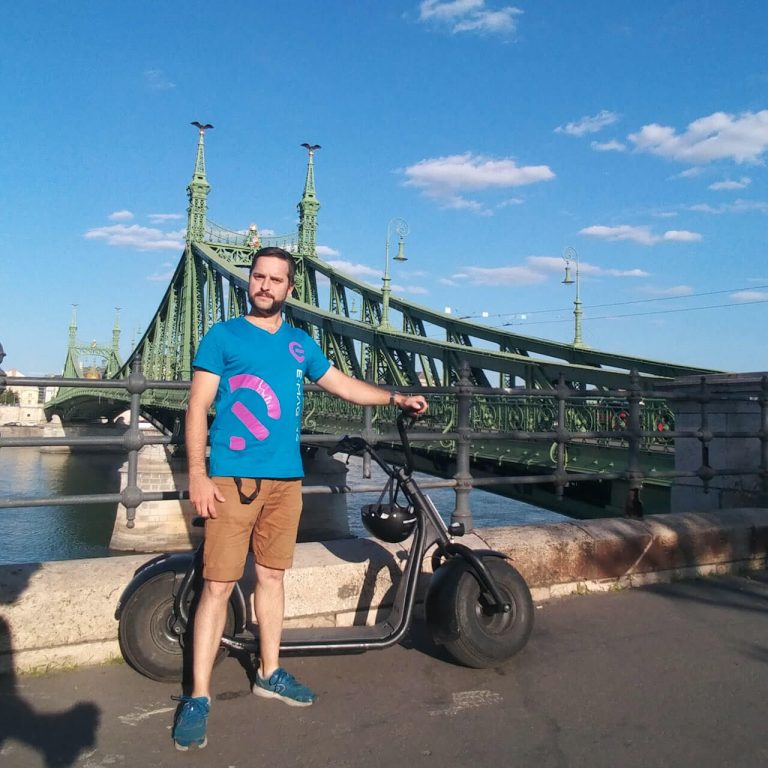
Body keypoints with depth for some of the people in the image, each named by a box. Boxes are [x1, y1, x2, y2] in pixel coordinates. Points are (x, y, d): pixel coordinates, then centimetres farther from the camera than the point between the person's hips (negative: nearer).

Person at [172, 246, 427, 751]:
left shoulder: (300, 344, 13)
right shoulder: (223, 336, 1)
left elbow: (345, 385, 22)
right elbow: (198, 407, -4)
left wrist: (396, 398, 15)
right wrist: (198, 474, -11)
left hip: (286, 478, 4)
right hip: (233, 477, -4)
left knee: (271, 576, 15)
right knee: (218, 586, -3)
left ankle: (270, 673, 30)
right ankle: (198, 697, 9)